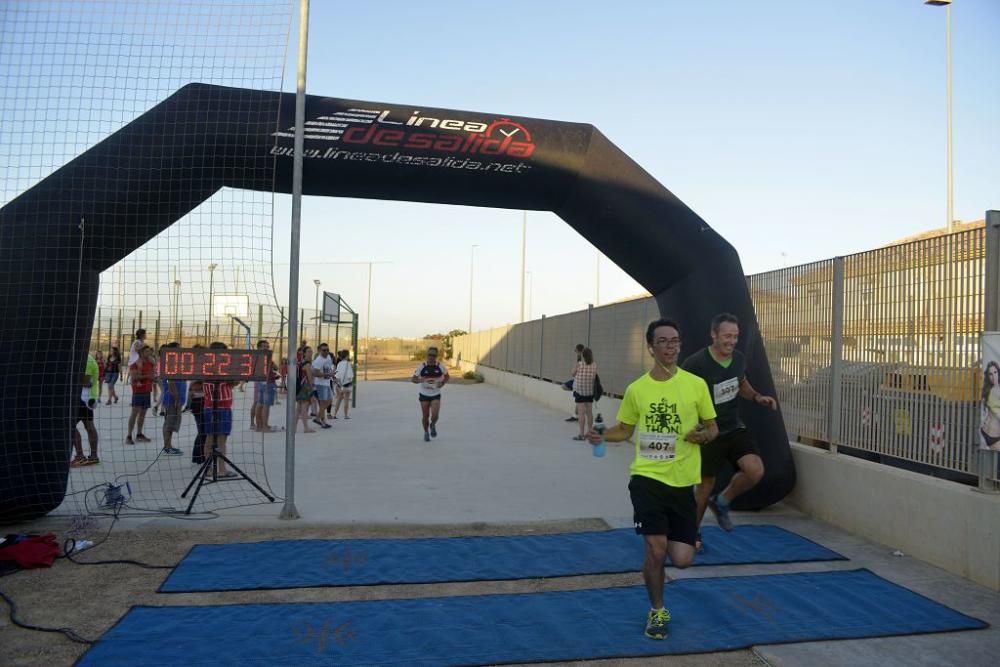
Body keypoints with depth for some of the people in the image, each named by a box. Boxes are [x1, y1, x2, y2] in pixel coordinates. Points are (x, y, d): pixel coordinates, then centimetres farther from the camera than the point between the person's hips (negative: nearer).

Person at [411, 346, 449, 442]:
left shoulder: (440, 366, -8)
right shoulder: (422, 367, -11)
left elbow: (447, 377, 9)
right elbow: (413, 379, -9)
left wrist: (443, 383, -11)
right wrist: (422, 380, -28)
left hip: (436, 395, 0)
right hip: (424, 395, 0)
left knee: (435, 415, -16)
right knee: (426, 416, 6)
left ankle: (433, 425, 19)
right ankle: (426, 432, 32)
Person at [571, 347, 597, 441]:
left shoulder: (579, 364, -12)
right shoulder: (594, 365, -2)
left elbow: (573, 374, 0)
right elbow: (594, 377, 4)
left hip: (579, 390, -4)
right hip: (590, 391, 4)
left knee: (581, 413, -3)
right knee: (589, 412, 13)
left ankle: (582, 434, -3)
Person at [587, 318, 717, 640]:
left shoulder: (696, 384, -2)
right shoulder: (636, 389, 0)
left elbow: (712, 427, 8)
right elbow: (625, 429, 13)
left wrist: (703, 435, -16)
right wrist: (602, 436, -7)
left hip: (683, 482, 1)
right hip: (647, 477, -1)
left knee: (681, 560, 1)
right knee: (655, 550, -8)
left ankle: (671, 538, 40)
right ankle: (657, 612, 20)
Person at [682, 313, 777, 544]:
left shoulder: (739, 358, -1)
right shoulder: (695, 363, -21)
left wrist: (757, 397, 1)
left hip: (735, 429, 5)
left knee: (755, 471, -14)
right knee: (706, 484, 5)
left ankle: (722, 502, 14)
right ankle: (692, 533, 28)